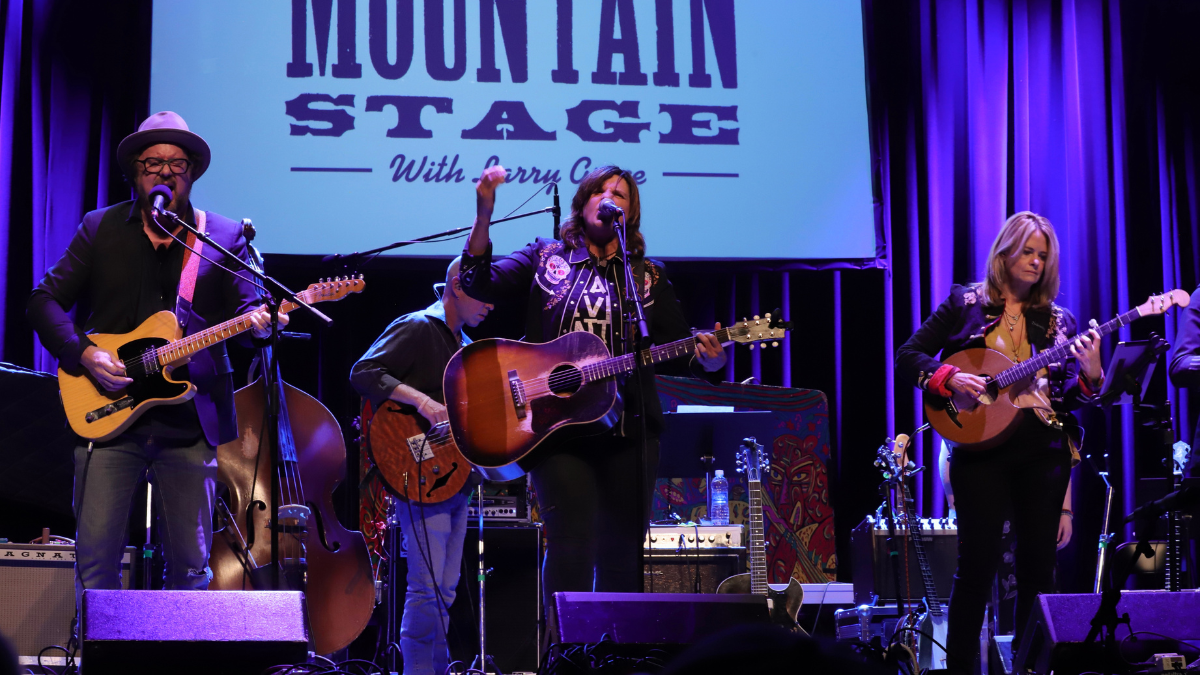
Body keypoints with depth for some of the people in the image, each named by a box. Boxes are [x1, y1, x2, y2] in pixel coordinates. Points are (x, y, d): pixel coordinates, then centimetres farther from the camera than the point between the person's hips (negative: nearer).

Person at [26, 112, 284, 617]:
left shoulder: (225, 237, 9)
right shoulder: (100, 229, 9)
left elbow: (245, 308, 2)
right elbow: (45, 300, 6)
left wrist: (259, 323, -22)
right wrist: (83, 353, -10)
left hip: (191, 422, 0)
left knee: (191, 565, 3)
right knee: (96, 558, -4)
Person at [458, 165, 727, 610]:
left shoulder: (649, 277, 16)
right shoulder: (546, 258, 12)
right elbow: (479, 282, 0)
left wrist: (707, 361, -12)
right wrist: (484, 214, -14)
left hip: (627, 428, 2)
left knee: (622, 554, 4)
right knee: (571, 544, -13)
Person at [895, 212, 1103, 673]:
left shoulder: (1057, 321, 14)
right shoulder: (965, 304, 7)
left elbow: (1072, 398, 7)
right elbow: (907, 358, 2)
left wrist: (1090, 373, -14)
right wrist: (951, 378, -14)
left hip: (1045, 449, 3)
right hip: (983, 447, -3)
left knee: (1038, 566, 4)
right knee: (978, 562, -7)